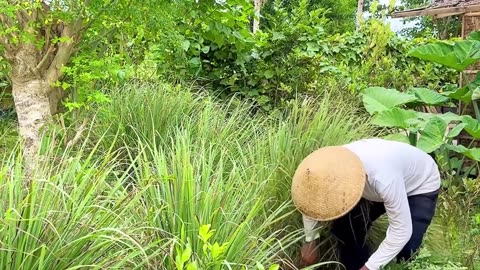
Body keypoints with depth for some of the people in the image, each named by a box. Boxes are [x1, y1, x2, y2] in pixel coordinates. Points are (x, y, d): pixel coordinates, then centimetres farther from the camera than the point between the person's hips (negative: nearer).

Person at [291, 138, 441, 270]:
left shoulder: (383, 178, -45)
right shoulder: (330, 168, -27)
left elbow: (401, 231, -35)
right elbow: (311, 200, -6)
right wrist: (310, 241, -2)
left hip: (420, 186, -5)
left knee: (405, 248, -23)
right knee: (343, 228, -9)